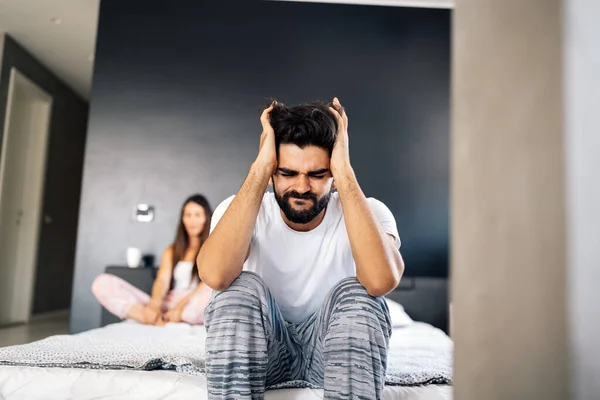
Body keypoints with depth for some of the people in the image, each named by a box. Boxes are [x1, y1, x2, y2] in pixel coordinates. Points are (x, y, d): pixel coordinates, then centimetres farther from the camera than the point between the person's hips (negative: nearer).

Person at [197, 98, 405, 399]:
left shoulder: (369, 212, -17)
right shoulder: (239, 210, -15)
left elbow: (381, 280, -41)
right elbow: (214, 276, -39)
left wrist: (345, 171, -35)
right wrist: (259, 167, -33)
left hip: (333, 348, 0)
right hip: (262, 349, 0)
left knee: (356, 292, -30)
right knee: (242, 285, -29)